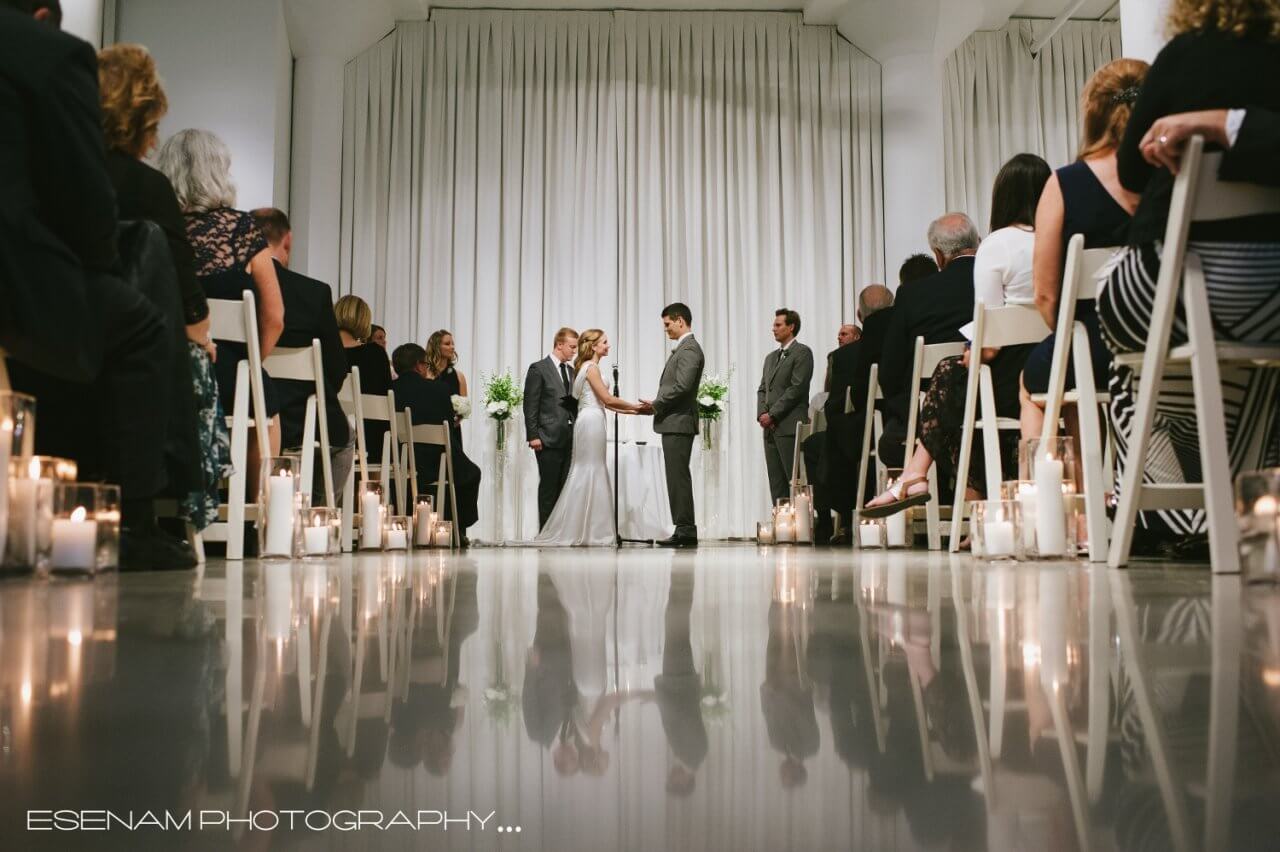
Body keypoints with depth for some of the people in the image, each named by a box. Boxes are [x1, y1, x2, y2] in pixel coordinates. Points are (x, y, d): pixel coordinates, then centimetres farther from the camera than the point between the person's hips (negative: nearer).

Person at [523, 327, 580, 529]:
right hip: (549, 438, -6)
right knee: (549, 488, -2)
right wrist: (533, 436, -12)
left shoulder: (572, 370, 16)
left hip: (569, 439, 6)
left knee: (565, 488, 4)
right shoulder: (539, 368, -3)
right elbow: (530, 405, -7)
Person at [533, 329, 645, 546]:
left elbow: (602, 402, 19)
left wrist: (630, 410, 17)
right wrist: (633, 406, -1)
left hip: (589, 421, 10)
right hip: (592, 422, -10)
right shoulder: (591, 367, -9)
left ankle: (584, 531, 11)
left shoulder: (587, 367, 19)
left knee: (590, 475, 9)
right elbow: (608, 399, -12)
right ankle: (587, 532, -2)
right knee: (590, 474, -6)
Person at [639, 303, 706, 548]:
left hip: (678, 423, -10)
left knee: (678, 477, -8)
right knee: (678, 477, 11)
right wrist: (656, 406, 8)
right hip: (674, 422, 10)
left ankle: (685, 530, -5)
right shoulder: (684, 348, 20)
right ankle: (685, 530, 14)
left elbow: (682, 386, -22)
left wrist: (656, 404, -12)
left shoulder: (689, 349, -12)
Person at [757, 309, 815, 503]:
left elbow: (797, 388, -11)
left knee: (795, 480, -8)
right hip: (770, 428, 7)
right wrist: (762, 413, -1)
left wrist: (772, 415, -12)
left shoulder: (802, 352, -2)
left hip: (790, 426, -7)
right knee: (776, 481, 5)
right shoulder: (771, 357, 22)